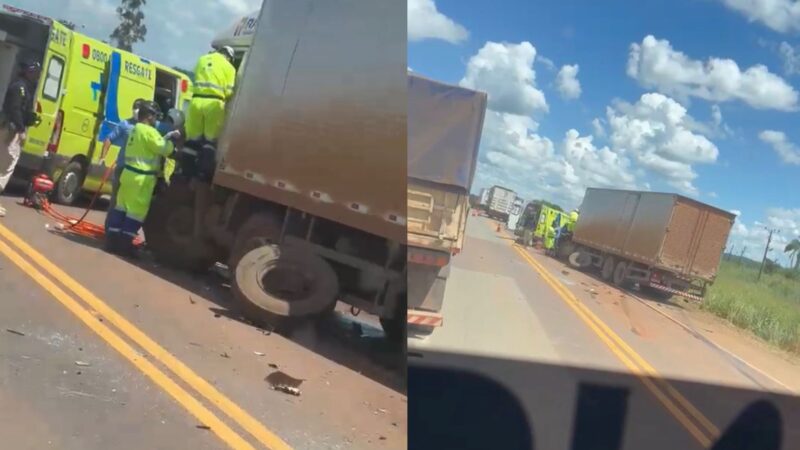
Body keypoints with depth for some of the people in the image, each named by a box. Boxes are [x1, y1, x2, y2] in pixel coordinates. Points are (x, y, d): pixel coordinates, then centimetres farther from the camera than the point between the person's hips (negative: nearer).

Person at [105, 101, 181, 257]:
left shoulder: (136, 129, 17)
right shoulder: (149, 131, -14)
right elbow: (164, 149, -13)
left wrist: (167, 137, 15)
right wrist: (172, 139, 2)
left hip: (129, 173, 10)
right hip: (142, 177, -10)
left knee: (122, 206, 12)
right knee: (137, 211, -3)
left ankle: (113, 240, 16)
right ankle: (124, 244, -1)